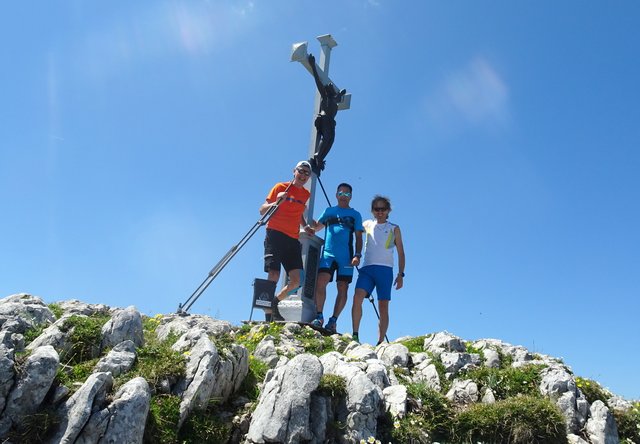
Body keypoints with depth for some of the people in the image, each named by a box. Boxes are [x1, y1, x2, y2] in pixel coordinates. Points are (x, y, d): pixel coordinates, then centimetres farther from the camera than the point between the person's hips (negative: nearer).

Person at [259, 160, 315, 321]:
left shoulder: (306, 194, 18)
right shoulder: (280, 187, 2)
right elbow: (262, 210, 0)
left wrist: (305, 226, 15)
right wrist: (277, 202, -19)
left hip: (293, 239, 5)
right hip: (275, 234, -5)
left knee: (296, 280, -4)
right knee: (274, 276, -15)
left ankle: (274, 302, 20)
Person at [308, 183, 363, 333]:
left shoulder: (355, 215, 14)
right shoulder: (328, 211, 19)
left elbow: (358, 237, 9)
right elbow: (316, 227, 16)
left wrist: (357, 255, -5)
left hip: (346, 256, 0)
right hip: (328, 254, 0)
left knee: (343, 288, -3)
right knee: (321, 282, -17)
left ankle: (333, 321, 3)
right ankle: (319, 316, -9)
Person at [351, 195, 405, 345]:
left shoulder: (394, 229, 13)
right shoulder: (367, 225, 18)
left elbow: (401, 253, 12)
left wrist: (401, 274, 3)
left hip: (385, 269, -1)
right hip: (367, 267, 1)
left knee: (383, 306, -3)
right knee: (358, 297, -20)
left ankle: (380, 342, -1)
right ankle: (355, 335, -17)